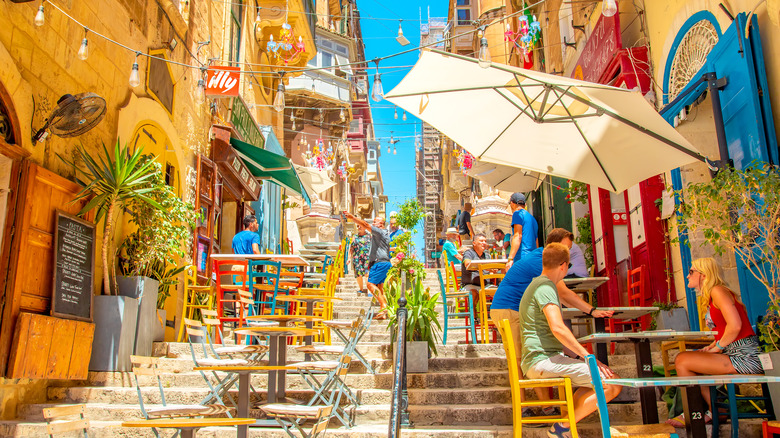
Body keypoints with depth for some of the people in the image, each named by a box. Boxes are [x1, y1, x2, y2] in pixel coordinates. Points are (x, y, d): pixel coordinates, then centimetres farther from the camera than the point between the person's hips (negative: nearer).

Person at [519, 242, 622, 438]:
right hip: (543, 361, -11)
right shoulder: (545, 286, -11)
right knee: (612, 384, -14)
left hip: (538, 361, 11)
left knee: (597, 378, 23)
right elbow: (558, 328, -24)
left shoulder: (537, 284, 22)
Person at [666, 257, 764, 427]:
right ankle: (713, 411, 14)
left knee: (682, 361, -10)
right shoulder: (711, 297, 17)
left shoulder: (717, 290, -12)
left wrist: (716, 348, -11)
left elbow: (735, 325, -22)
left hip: (744, 356, -10)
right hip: (734, 353, 10)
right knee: (685, 358, 14)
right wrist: (710, 347, 8)